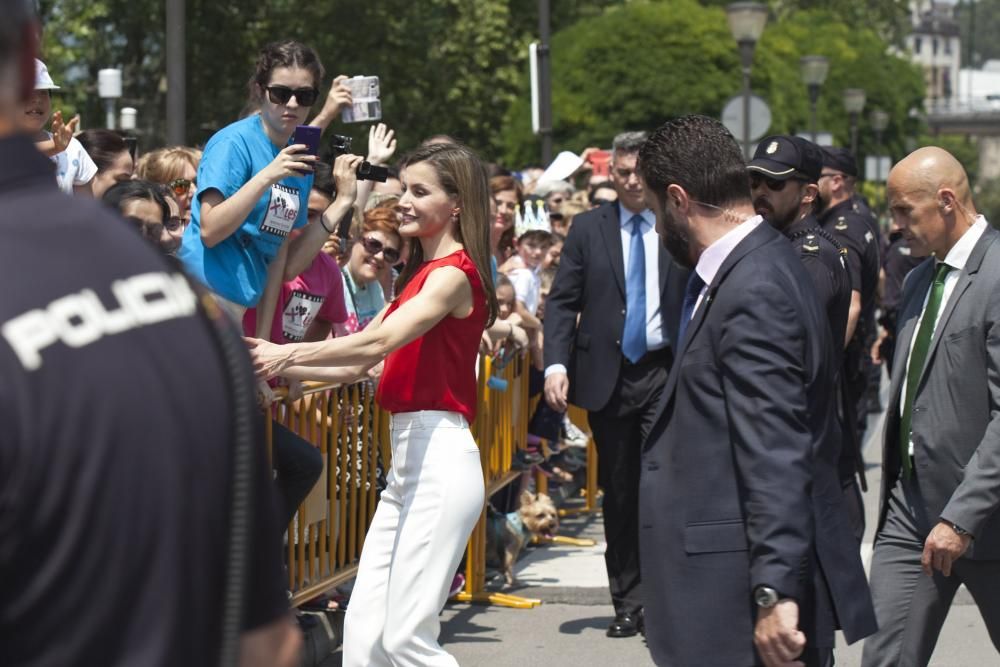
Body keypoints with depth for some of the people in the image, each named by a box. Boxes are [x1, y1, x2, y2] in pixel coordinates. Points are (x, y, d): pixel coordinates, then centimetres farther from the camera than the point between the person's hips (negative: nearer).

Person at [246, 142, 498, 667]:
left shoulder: (453, 273, -9)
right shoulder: (417, 274, 20)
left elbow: (378, 342, -23)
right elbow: (357, 366, 17)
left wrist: (288, 354, -21)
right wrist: (277, 366, 8)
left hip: (440, 459, -9)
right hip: (406, 457, 9)